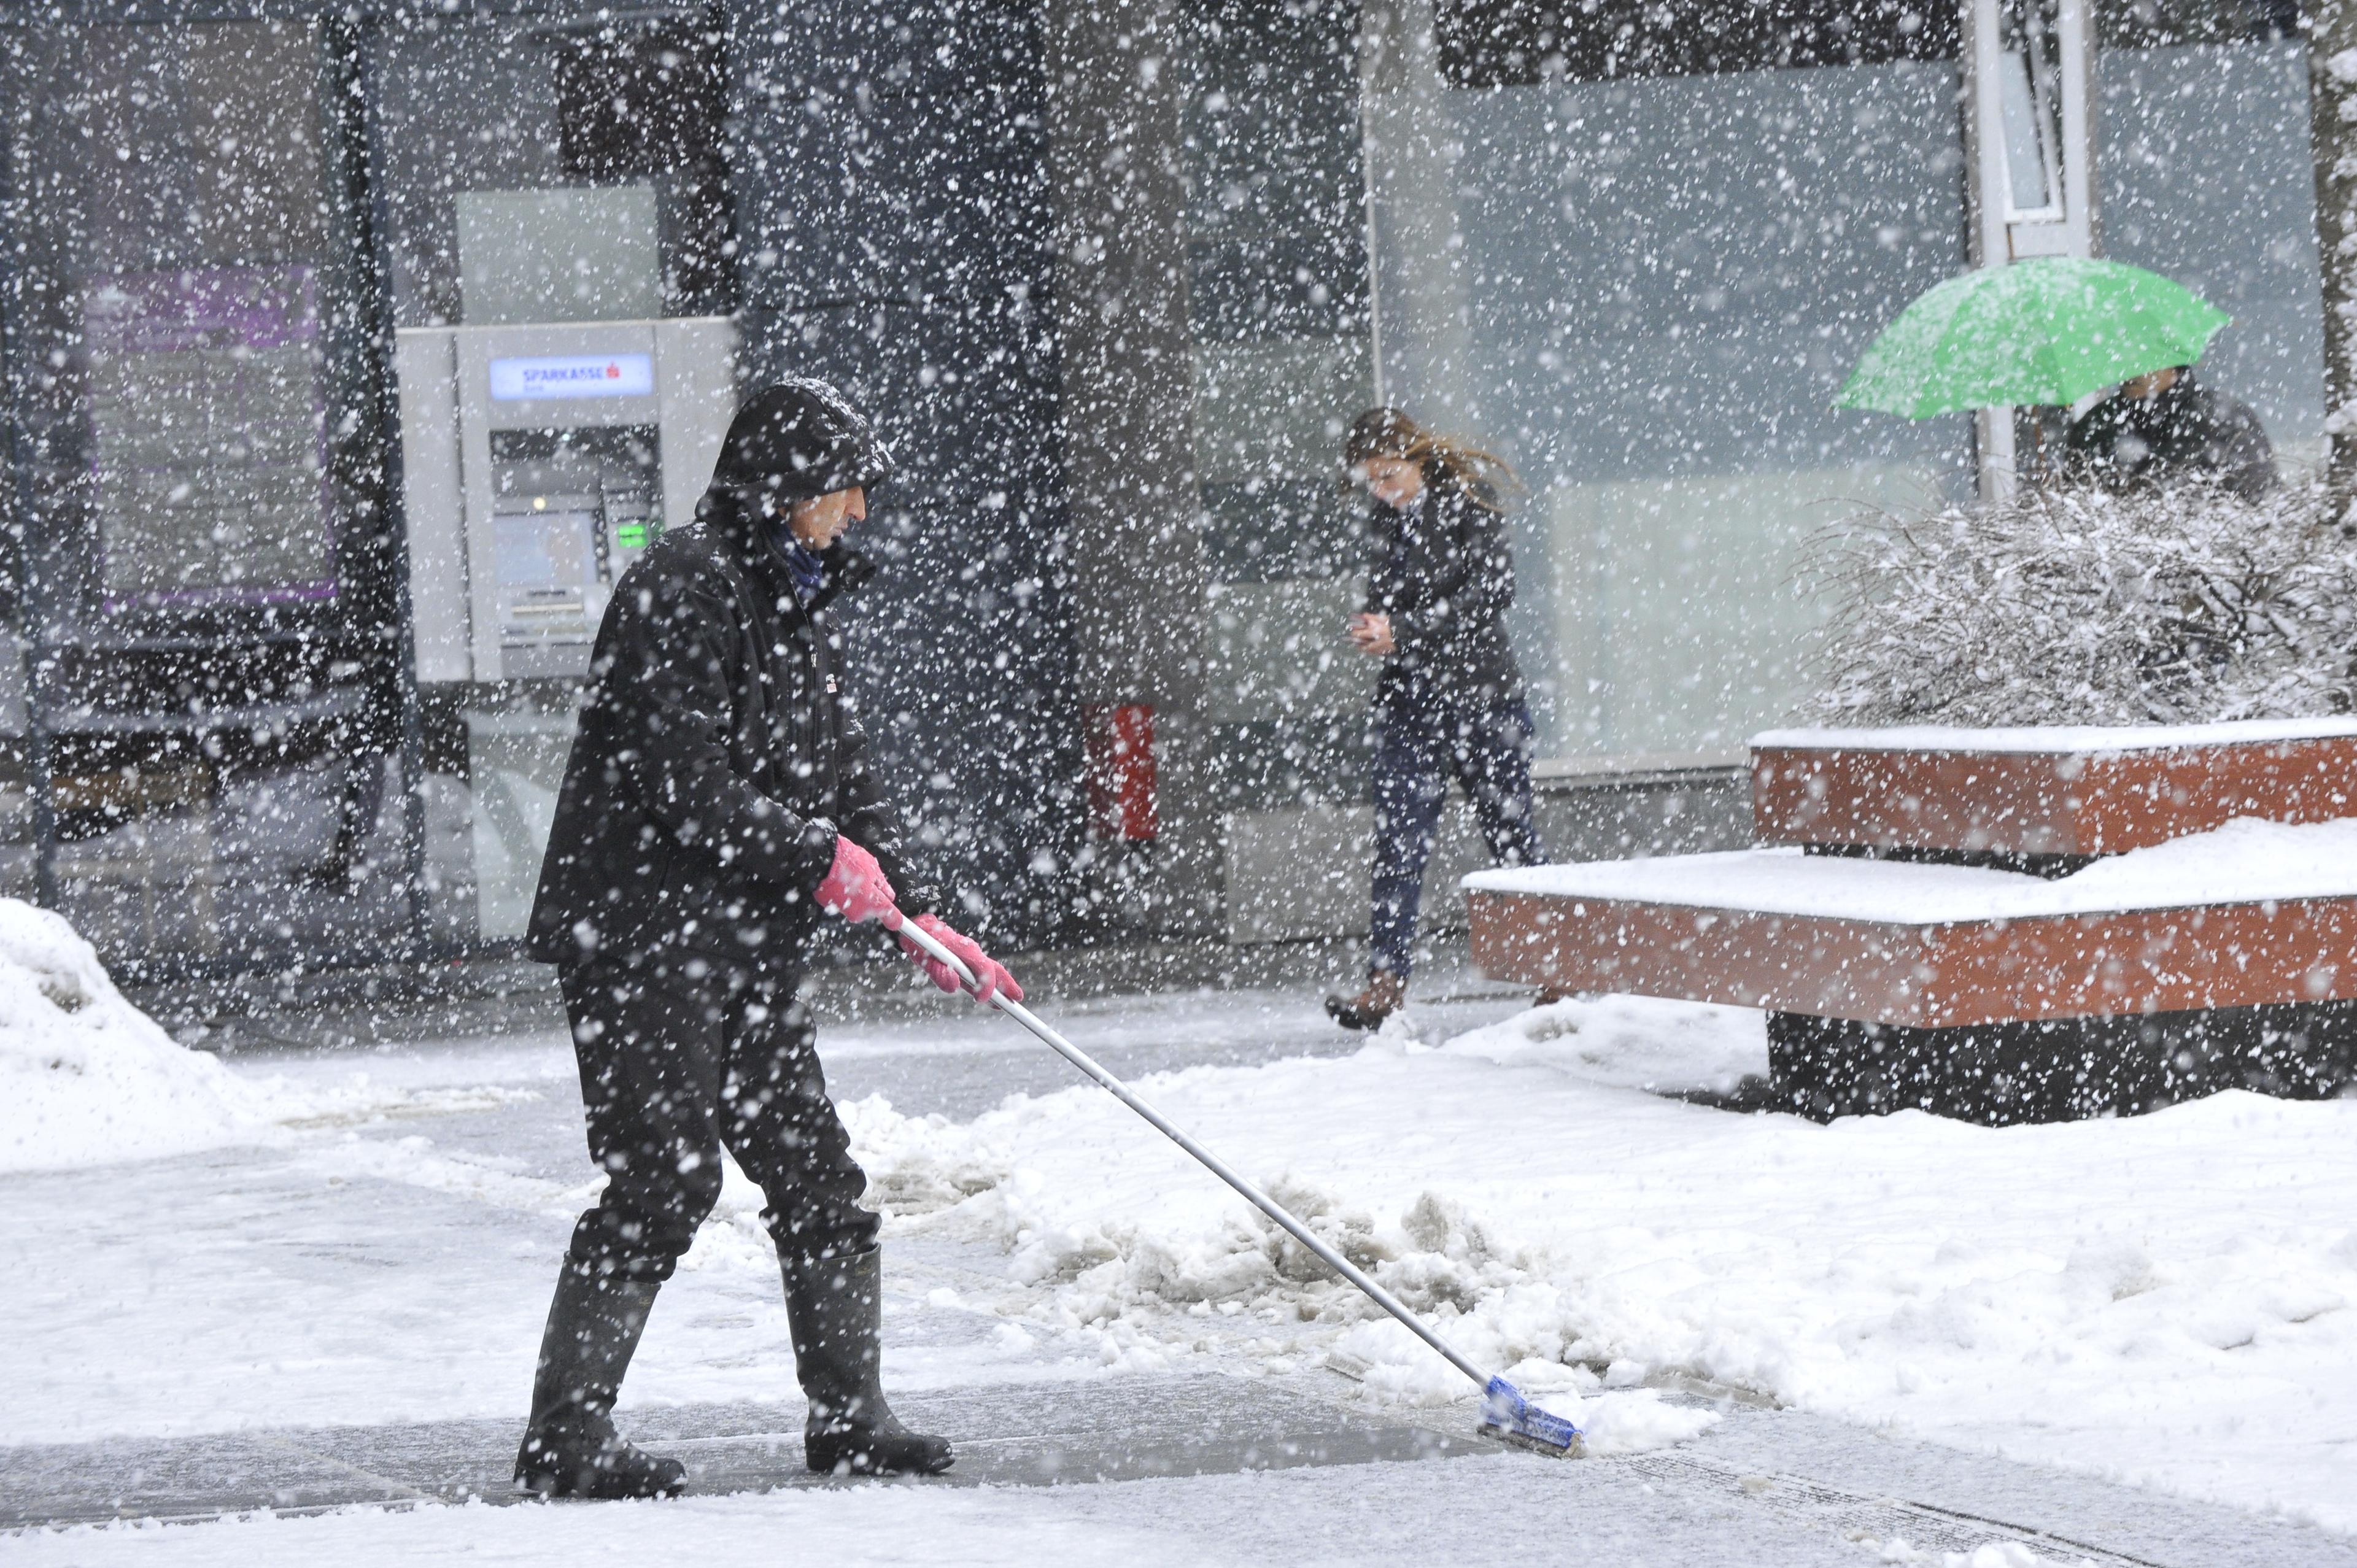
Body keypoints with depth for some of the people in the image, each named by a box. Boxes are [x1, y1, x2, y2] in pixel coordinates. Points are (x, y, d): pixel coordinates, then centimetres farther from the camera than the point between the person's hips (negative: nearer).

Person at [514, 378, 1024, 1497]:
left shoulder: (799, 604, 17)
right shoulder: (685, 589, -15)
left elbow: (845, 782, 21)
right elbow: (687, 783, -22)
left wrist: (914, 916, 13)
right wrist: (823, 860, -13)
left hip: (743, 947, 10)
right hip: (639, 934, -10)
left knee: (816, 1176, 11)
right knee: (660, 1184, -11)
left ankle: (846, 1414, 21)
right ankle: (563, 1439, -6)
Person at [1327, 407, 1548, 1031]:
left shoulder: (1467, 502, -6)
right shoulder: (1384, 522, 13)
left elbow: (1493, 591, -15)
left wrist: (1403, 632, -19)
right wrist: (1372, 629, -2)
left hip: (1483, 695, -5)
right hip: (1411, 700, 5)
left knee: (1510, 833, 4)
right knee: (1398, 840, -8)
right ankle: (1385, 982, -13)